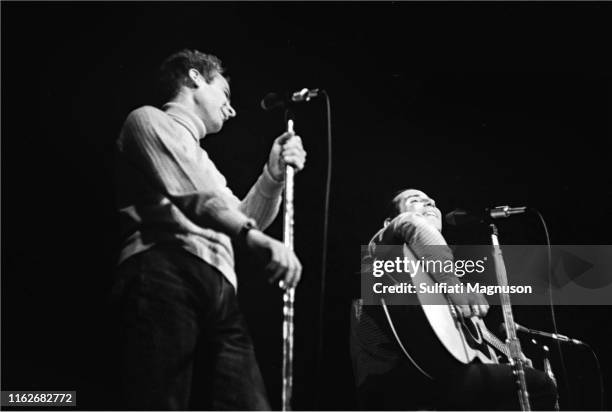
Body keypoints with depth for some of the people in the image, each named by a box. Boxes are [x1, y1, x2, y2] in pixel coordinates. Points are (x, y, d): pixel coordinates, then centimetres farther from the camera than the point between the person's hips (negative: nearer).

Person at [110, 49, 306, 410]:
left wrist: (274, 173, 17)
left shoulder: (199, 157, 37)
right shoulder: (150, 119, 12)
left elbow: (243, 219, 31)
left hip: (219, 293, 8)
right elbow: (188, 194, -7)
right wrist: (256, 238, -18)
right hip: (165, 275, -8)